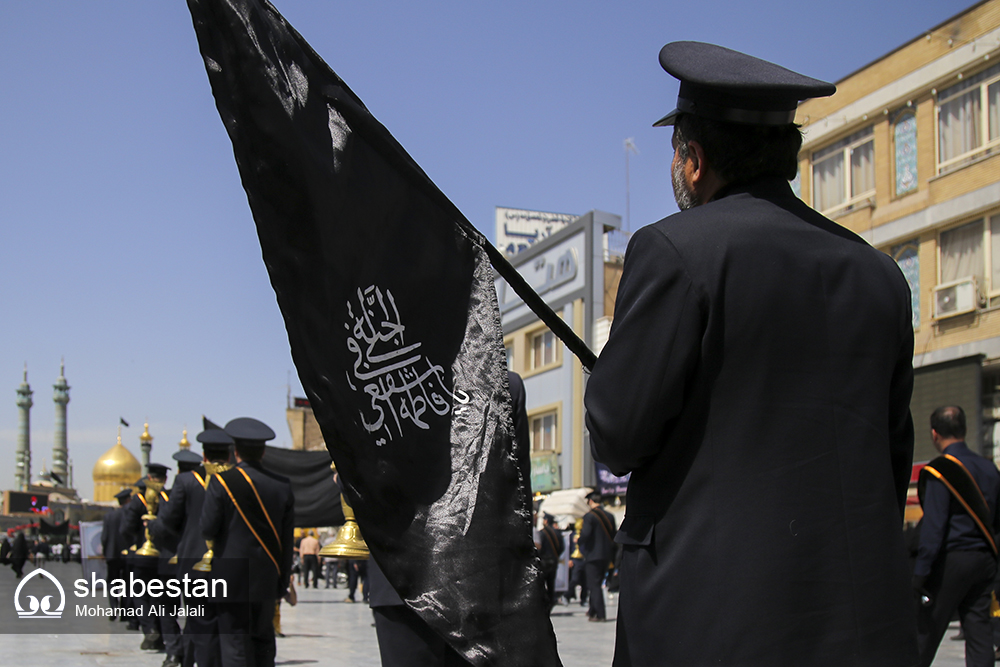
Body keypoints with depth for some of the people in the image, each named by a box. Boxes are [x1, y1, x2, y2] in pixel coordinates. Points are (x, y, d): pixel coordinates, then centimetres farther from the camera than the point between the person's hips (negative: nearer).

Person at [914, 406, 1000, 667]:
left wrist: (920, 571, -15)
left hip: (952, 559, -6)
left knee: (927, 629, 1)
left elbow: (933, 526, -16)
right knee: (978, 626, 7)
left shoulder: (939, 471, -12)